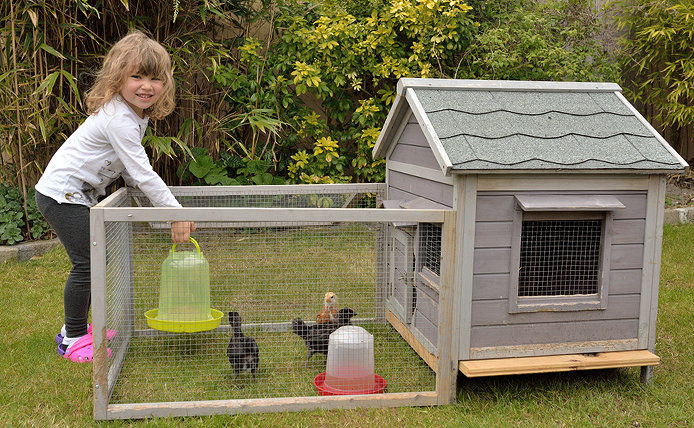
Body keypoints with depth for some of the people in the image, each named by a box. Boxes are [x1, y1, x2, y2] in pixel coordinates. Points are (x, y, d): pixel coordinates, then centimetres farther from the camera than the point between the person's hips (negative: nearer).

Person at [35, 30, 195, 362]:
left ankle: (76, 328, 27)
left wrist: (158, 202, 6)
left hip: (84, 193, 10)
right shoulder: (119, 119, -26)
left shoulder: (136, 112, 5)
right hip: (61, 194, -10)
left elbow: (128, 169, 13)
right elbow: (142, 173, -27)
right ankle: (73, 340, 5)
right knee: (87, 263, -10)